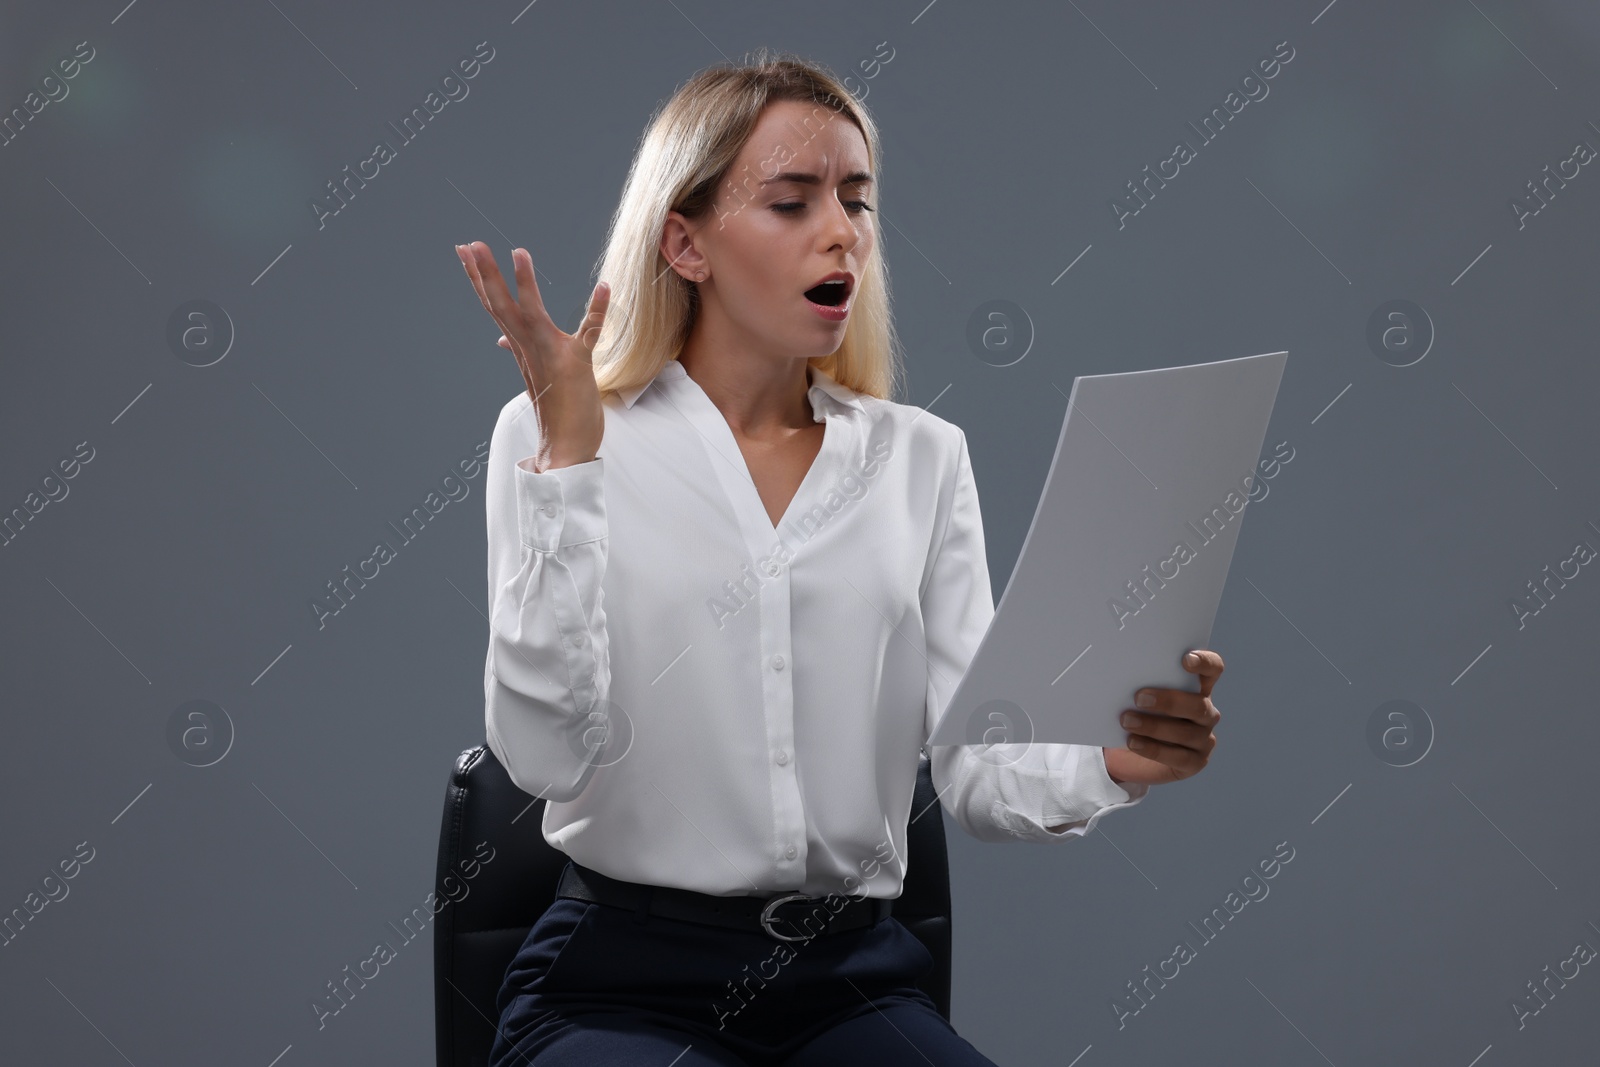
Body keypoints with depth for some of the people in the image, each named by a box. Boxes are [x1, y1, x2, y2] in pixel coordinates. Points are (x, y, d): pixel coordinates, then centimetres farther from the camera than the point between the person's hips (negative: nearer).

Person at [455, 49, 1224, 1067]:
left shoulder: (923, 457, 10)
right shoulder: (555, 439, 1)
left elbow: (979, 774, 3)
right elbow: (546, 752, -11)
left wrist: (1110, 762, -18)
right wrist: (569, 461, -15)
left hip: (854, 976, 3)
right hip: (623, 979, -3)